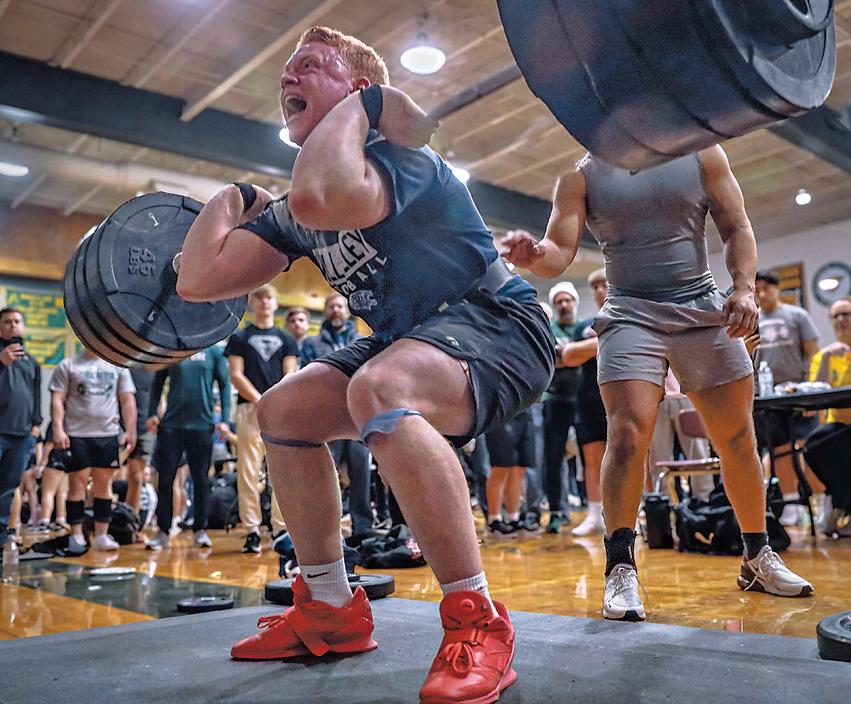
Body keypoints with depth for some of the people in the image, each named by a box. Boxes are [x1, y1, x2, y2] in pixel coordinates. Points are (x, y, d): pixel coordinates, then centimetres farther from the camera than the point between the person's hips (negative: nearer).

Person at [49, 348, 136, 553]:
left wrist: (130, 431, -1)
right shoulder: (67, 366, 4)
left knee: (103, 484, 5)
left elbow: (128, 400, 7)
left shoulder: (118, 367, 9)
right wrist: (58, 429, -12)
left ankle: (101, 535, 11)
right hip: (76, 434, -2)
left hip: (108, 434, 2)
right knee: (77, 483, 0)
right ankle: (76, 535, 9)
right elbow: (57, 400, -1)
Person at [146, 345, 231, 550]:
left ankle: (200, 530, 17)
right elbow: (158, 384, 10)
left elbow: (224, 385, 2)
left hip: (202, 424, -1)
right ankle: (163, 531, 13)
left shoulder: (214, 351, 2)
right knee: (165, 479, 3)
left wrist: (224, 419, -5)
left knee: (201, 480, 7)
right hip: (171, 424, 1)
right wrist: (151, 414, 0)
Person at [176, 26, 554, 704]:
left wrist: (359, 104, -24)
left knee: (379, 392, -38)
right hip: (415, 339, 9)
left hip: (500, 326, -9)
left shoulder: (394, 153, -17)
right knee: (282, 411, 8)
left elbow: (319, 198, -42)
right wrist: (236, 194, 10)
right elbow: (199, 279, 1)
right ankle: (331, 609, 14)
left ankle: (477, 624, -25)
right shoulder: (296, 209, 8)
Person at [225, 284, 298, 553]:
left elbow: (289, 377, 9)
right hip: (250, 409, -2)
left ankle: (280, 528, 7)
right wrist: (261, 401, -11)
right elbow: (236, 376, 1)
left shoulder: (286, 339, 17)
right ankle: (251, 530, 2)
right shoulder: (239, 338, 11)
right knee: (248, 472, -3)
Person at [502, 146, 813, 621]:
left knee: (738, 439, 8)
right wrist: (535, 255, -31)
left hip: (705, 309, 2)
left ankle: (758, 557, 25)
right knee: (628, 433, -20)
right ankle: (621, 570, -9)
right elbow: (560, 253, -8)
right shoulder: (581, 176, 2)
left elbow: (737, 228, 5)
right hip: (631, 315, -2)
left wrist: (745, 288, -11)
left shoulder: (701, 154, 6)